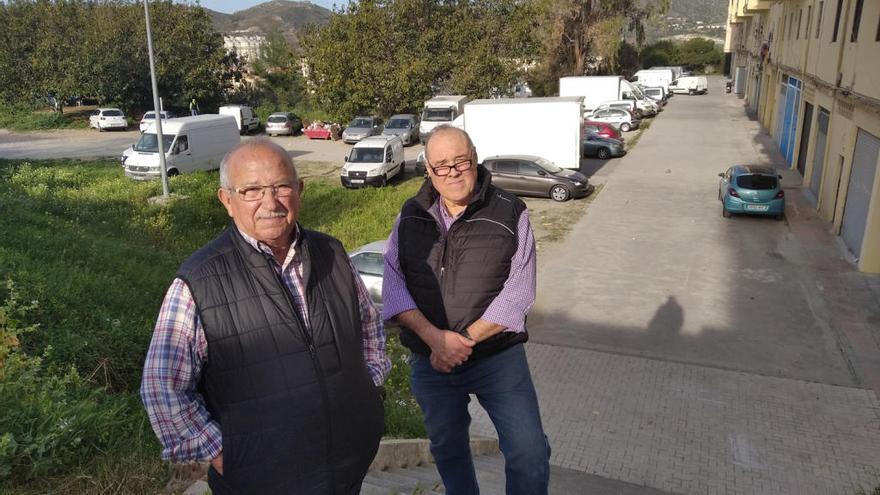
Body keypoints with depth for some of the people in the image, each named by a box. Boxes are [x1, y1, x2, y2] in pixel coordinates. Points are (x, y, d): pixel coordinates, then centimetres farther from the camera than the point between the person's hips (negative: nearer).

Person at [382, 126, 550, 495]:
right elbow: (393, 285, -6)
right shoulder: (411, 216, 0)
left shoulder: (510, 214, -8)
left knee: (530, 454, -3)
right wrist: (435, 337, -20)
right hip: (430, 361, 3)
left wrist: (465, 340, -20)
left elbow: (519, 292, -14)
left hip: (498, 357, -3)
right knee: (447, 449, 22)